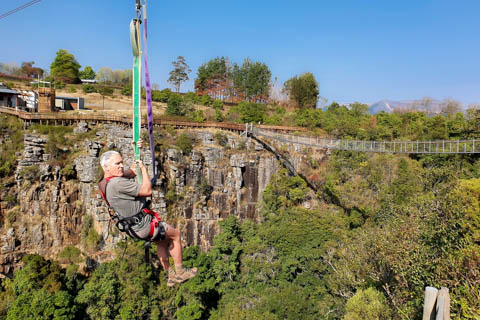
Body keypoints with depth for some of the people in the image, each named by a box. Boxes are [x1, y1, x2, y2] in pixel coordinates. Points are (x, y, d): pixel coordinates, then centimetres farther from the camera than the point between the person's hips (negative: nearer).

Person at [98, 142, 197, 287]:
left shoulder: (104, 182, 3)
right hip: (144, 226, -10)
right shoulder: (117, 183, -30)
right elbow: (147, 191, -28)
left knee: (162, 241, 29)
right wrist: (144, 169, -16)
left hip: (134, 225, 10)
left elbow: (131, 173, 16)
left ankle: (170, 275, 39)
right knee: (175, 234, 10)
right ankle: (180, 271, 23)